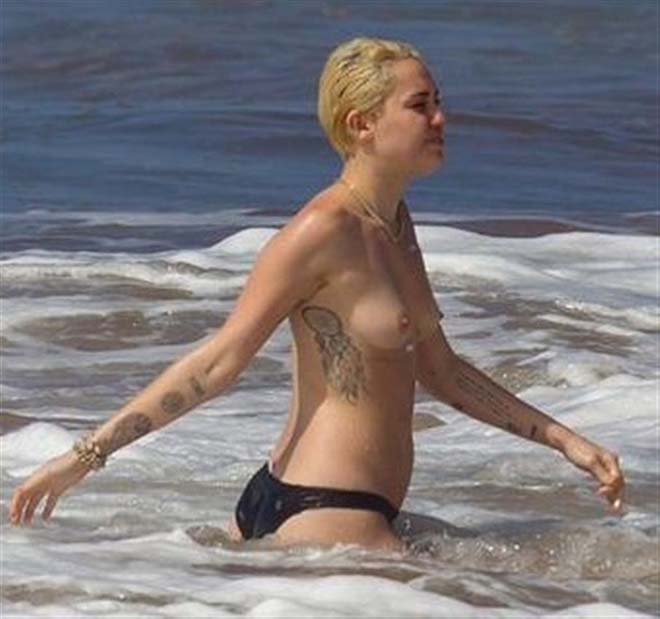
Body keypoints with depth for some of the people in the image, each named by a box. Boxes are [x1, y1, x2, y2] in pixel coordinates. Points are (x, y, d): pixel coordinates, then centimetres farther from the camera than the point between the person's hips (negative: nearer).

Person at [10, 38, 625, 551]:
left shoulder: (394, 223, 15)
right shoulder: (322, 232, -14)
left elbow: (438, 370, 25)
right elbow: (217, 364, -13)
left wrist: (565, 441, 27)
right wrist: (86, 454, -16)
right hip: (321, 516, -9)